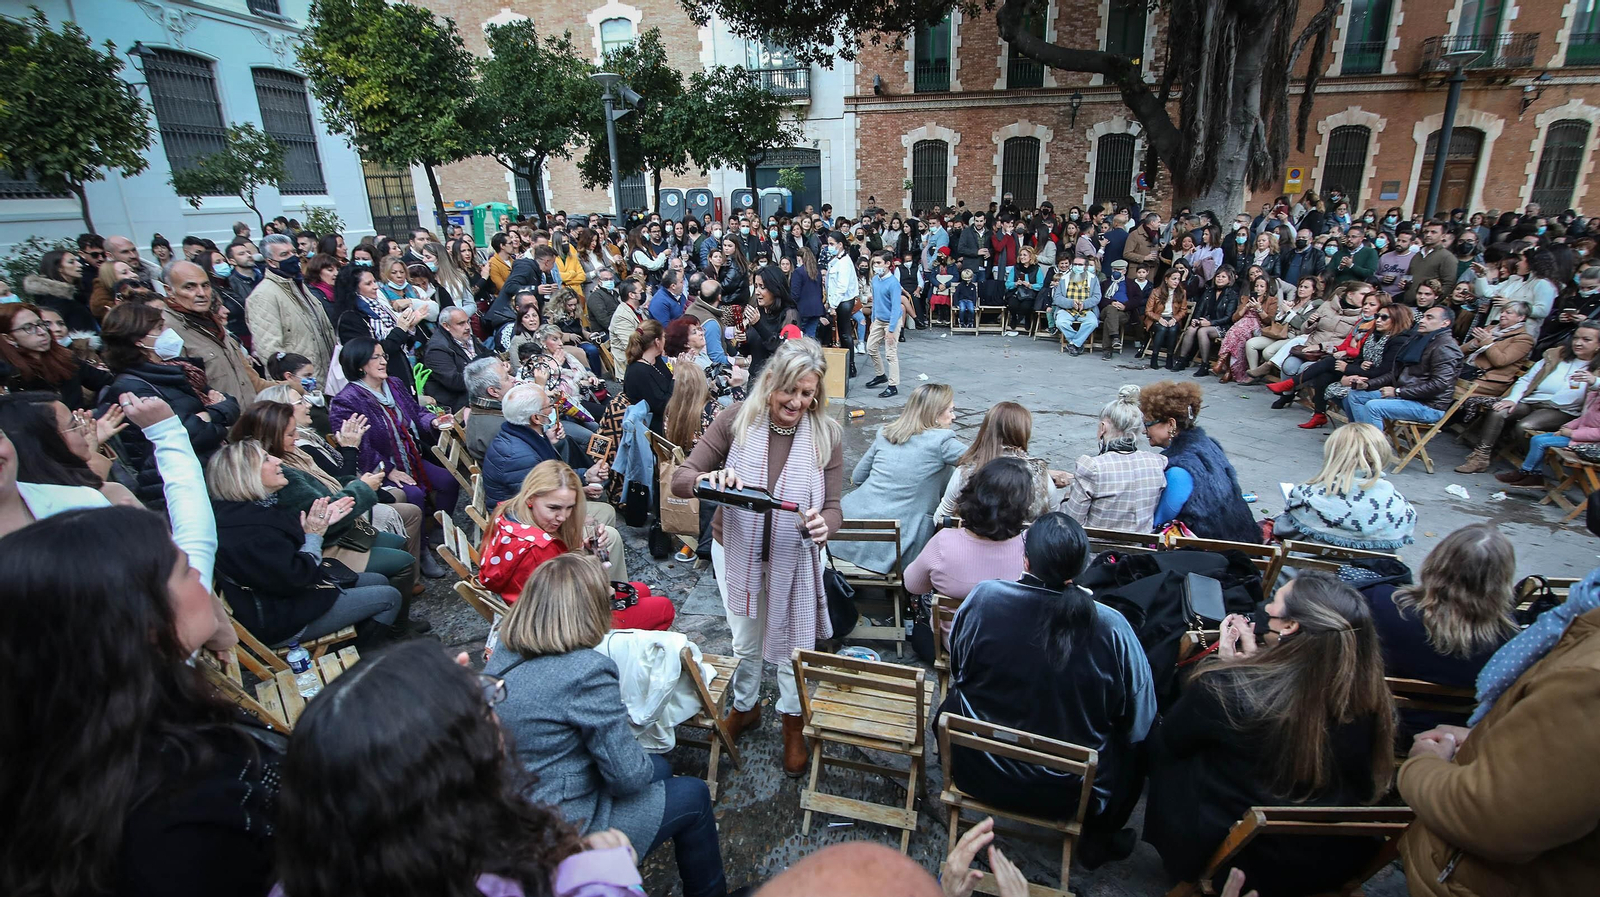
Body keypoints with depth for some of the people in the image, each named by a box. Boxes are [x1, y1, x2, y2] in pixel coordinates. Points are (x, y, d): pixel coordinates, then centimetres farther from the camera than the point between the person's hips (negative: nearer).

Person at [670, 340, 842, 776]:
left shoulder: (826, 433, -15)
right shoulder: (737, 419, -17)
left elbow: (832, 508, -13)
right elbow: (679, 478, -17)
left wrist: (822, 524, -37)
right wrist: (707, 479, -40)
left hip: (795, 556, 0)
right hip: (736, 550, 1)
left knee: (791, 643, 17)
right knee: (745, 642, 21)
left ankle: (793, 722, 46)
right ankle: (745, 707, 52)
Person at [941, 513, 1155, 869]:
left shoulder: (983, 597, -20)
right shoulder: (1110, 627, -23)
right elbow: (1138, 722, -11)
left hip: (977, 773, 1)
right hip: (1064, 791, 0)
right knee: (1136, 745, 27)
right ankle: (1098, 840, 44)